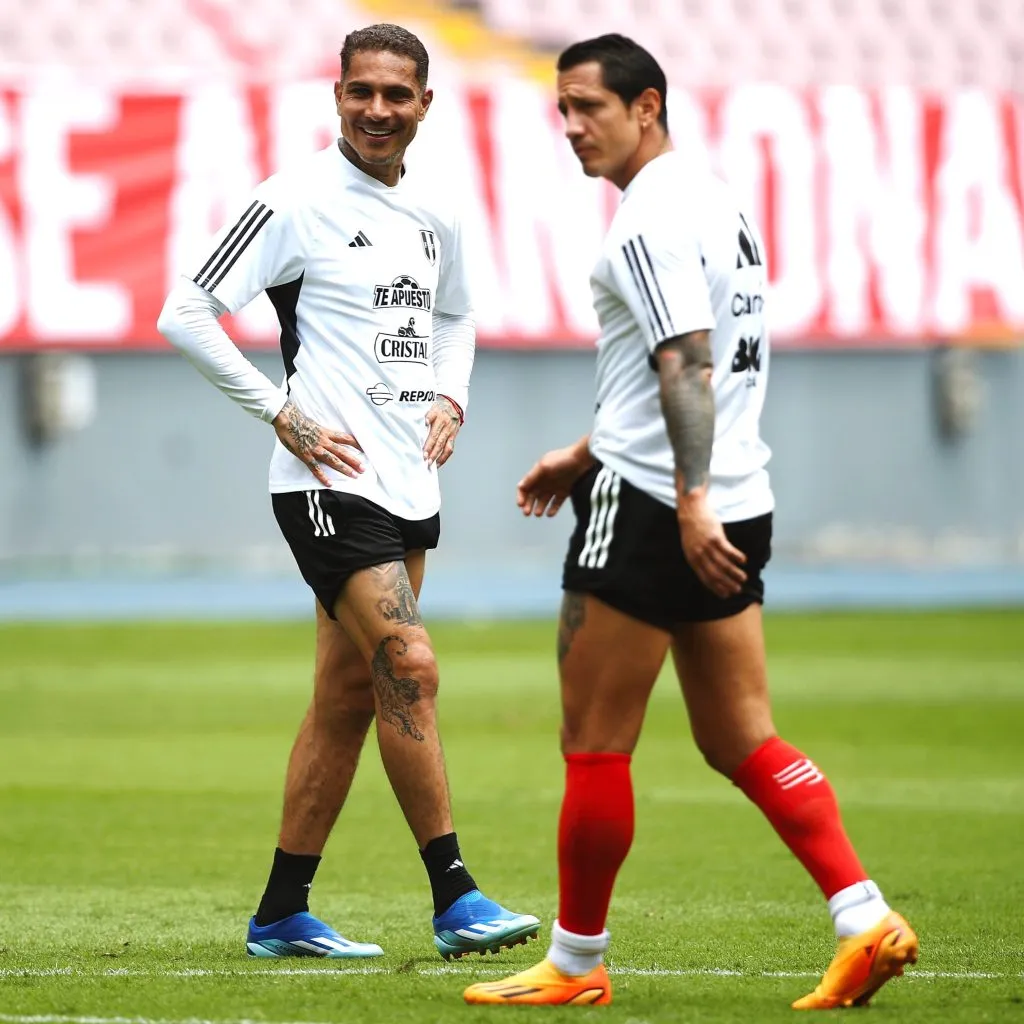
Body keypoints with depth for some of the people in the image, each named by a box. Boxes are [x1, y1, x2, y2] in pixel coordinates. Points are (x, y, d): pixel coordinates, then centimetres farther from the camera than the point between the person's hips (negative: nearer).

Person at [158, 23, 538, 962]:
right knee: (410, 667, -16)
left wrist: (451, 398, 12)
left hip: (409, 487, 7)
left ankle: (282, 916, 16)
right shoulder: (297, 202, -9)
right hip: (331, 484, -7)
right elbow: (186, 313, -12)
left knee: (348, 700, 9)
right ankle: (455, 901, -12)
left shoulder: (434, 214, 12)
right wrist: (284, 414, -13)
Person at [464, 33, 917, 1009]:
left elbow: (687, 366, -23)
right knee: (741, 743, 9)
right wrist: (589, 452, 30)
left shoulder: (650, 221, -13)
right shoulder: (715, 200, 17)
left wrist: (691, 504, -30)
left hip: (651, 511, -10)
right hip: (737, 506, 10)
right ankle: (867, 921, -2)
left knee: (594, 744, 1)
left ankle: (575, 964, 10)